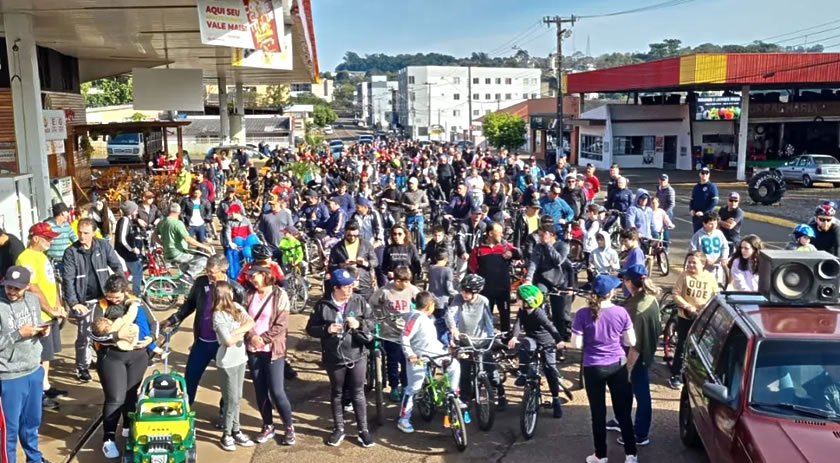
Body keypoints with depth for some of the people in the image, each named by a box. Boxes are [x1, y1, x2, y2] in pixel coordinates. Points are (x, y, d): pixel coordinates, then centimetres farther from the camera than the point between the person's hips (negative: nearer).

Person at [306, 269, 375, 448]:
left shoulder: (359, 301, -4)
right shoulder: (323, 305, -7)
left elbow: (372, 322, 1)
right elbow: (311, 328, -1)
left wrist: (360, 324, -19)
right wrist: (326, 329, -19)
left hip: (357, 356, 0)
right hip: (334, 358, 0)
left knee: (358, 393, 8)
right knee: (337, 394, 14)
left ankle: (363, 430, 20)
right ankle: (338, 429, 29)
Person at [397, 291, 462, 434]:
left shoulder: (427, 318, 15)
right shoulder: (416, 317, -15)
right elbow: (404, 337, -21)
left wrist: (443, 347, 19)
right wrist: (409, 354, -28)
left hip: (434, 353, 9)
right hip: (418, 357, -9)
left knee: (454, 365, -2)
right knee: (413, 388, -4)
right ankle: (403, 419, 6)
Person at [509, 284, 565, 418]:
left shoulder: (538, 313, -26)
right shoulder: (522, 312, -10)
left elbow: (550, 326, -37)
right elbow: (518, 324, -23)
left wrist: (559, 340, -51)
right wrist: (514, 337, -43)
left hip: (546, 342, -4)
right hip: (532, 339, 4)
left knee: (550, 370, -2)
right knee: (524, 344, -32)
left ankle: (556, 400, 9)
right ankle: (523, 374, -25)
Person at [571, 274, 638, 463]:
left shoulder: (583, 314, -13)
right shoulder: (621, 312, -9)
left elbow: (577, 344, -11)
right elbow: (631, 342, -2)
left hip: (593, 368, -1)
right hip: (618, 366, 1)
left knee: (598, 413, 11)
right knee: (623, 412, 13)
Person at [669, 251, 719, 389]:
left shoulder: (710, 277, -2)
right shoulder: (684, 275, -7)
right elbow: (676, 294, -10)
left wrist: (704, 308, -17)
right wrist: (688, 307, -22)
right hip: (685, 317, -2)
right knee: (682, 347, 2)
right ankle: (676, 375, 11)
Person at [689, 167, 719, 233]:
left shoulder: (712, 186, -4)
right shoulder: (696, 187, 15)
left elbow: (715, 202, -12)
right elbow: (692, 200, 20)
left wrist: (704, 212, -17)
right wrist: (691, 209, 0)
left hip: (707, 215, -6)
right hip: (696, 216, 6)